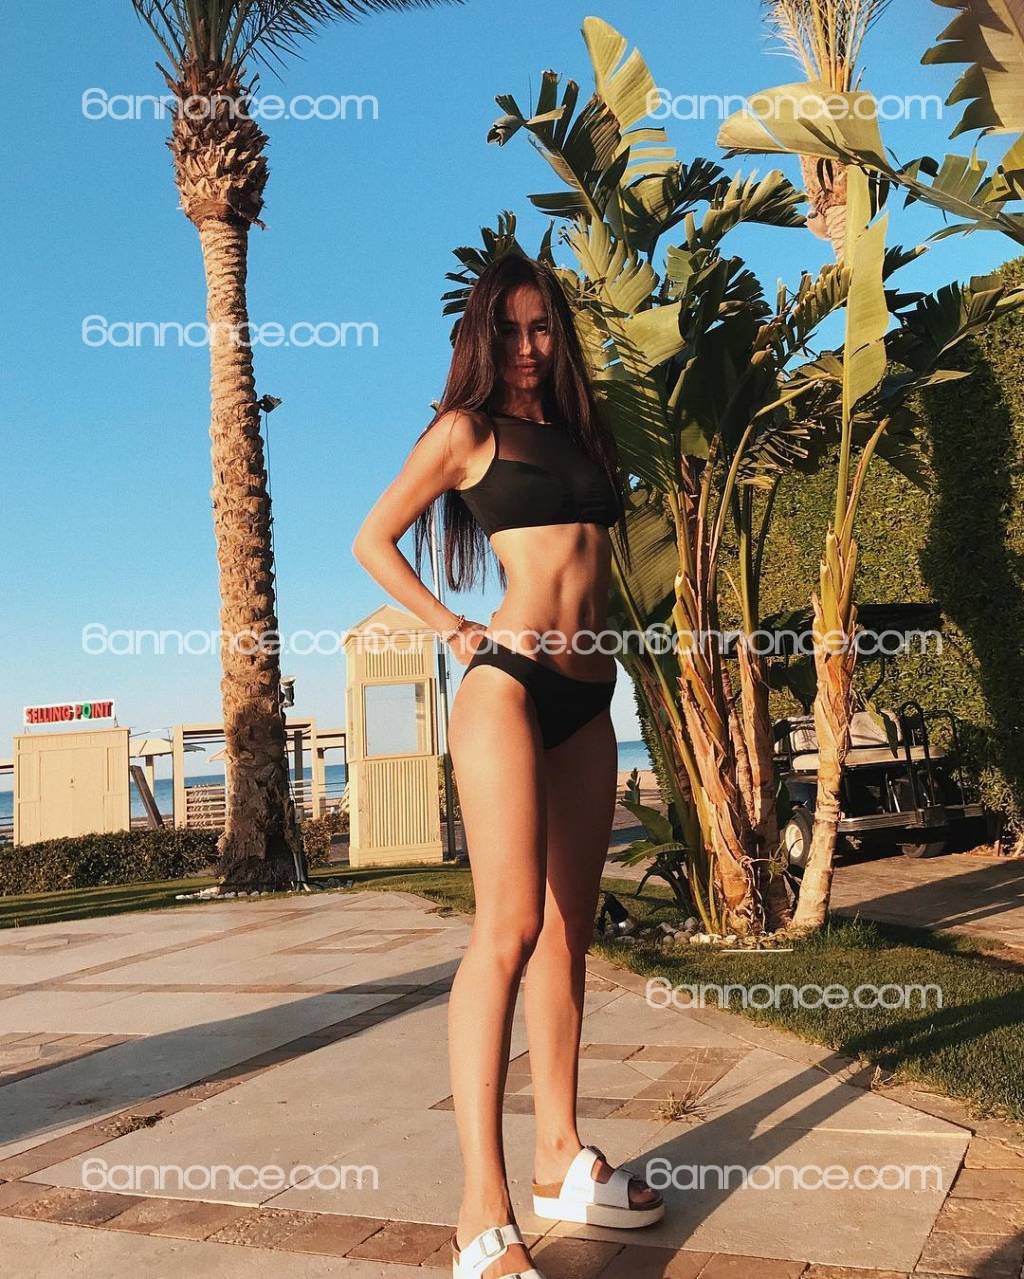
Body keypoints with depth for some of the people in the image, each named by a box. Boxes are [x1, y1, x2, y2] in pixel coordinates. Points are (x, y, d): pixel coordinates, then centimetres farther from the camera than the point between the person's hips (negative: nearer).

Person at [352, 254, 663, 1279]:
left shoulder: (581, 436, 21)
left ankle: (561, 1159, 19)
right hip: (509, 682, -7)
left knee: (568, 931, 8)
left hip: (585, 702, 7)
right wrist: (456, 633, -2)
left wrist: (603, 640, 15)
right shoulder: (467, 429, 4)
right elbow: (373, 541, 4)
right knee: (510, 926, -16)